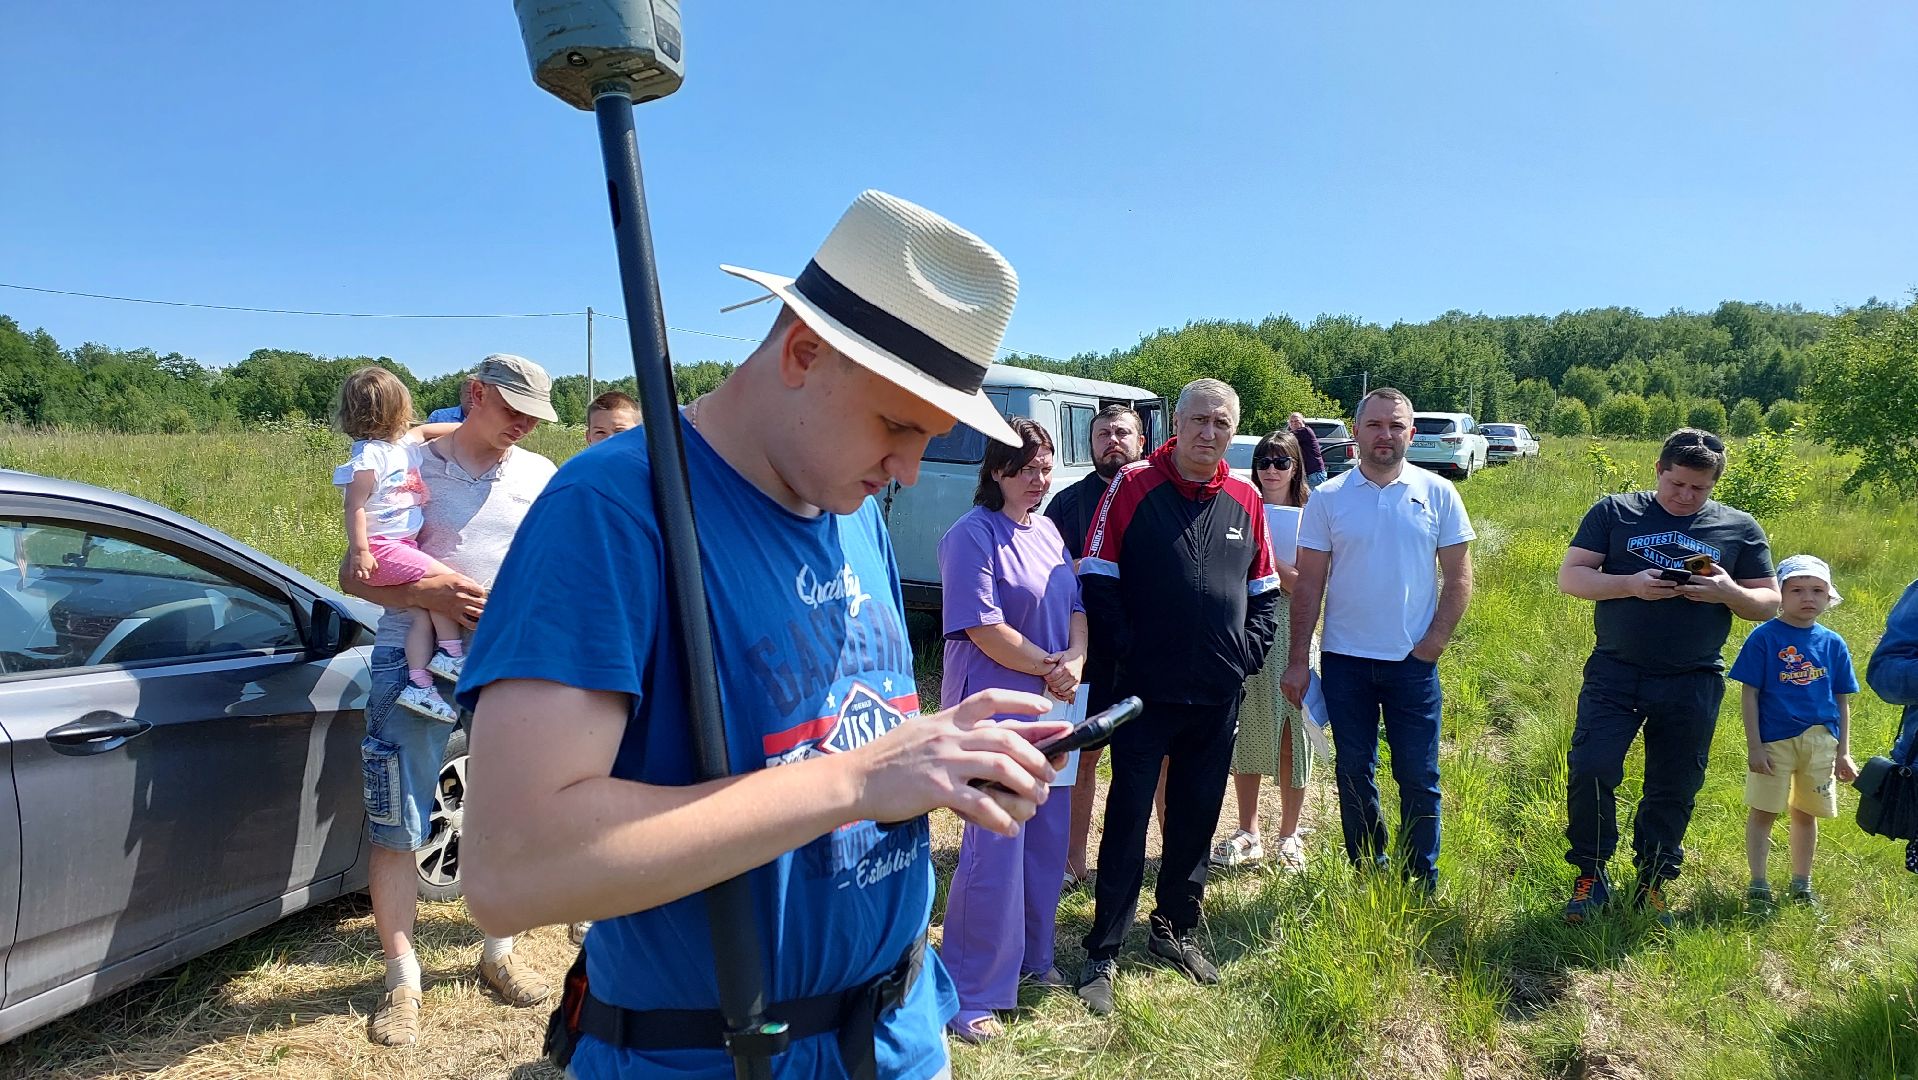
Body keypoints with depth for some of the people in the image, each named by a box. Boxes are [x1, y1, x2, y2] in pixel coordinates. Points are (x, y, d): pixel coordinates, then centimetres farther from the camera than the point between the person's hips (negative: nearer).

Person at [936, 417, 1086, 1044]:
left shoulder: (1048, 531, 12)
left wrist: (1075, 659, -7)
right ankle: (969, 995, 10)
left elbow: (1076, 606, 12)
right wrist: (1050, 667, -13)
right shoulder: (973, 535, -13)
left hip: (1049, 709, 8)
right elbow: (983, 628, -19)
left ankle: (1031, 961, 34)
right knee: (995, 851, -4)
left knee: (1047, 842, 15)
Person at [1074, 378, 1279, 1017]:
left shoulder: (1245, 500, 7)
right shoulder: (1133, 486, -5)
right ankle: (1103, 953, 13)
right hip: (1147, 691, -4)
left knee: (1196, 818, 15)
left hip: (1220, 695, 4)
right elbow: (1097, 580, -6)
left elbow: (1263, 590, 15)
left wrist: (1250, 652, 2)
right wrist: (1126, 650, -12)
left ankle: (1177, 929, 33)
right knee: (1128, 818, 2)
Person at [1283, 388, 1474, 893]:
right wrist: (1298, 660, -3)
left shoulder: (1437, 493, 0)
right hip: (1344, 661, 1)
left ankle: (1421, 886, 21)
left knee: (1418, 777, 6)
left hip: (1414, 662, 0)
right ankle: (1368, 877, 26)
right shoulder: (1328, 497, 0)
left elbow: (1459, 577, 3)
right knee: (1354, 775, 10)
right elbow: (1309, 584, 0)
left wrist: (1434, 642, -6)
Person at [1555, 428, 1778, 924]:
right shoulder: (1614, 512, 2)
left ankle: (1652, 883, 27)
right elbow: (1570, 576, -3)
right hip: (1614, 674, -1)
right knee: (1589, 770, -10)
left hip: (1692, 684, 2)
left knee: (1673, 790, 10)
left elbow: (1769, 605, 8)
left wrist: (1728, 593, -14)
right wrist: (1630, 585, -20)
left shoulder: (1739, 528, 7)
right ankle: (1591, 877, 9)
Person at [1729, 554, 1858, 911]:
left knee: (1806, 814, 15)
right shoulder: (1764, 637, -6)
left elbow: (1842, 701, 11)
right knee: (1763, 812, 3)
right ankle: (1758, 886, 13)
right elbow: (1749, 695, -6)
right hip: (1774, 740, -4)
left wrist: (1843, 753, 8)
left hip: (1821, 742, 4)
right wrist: (1754, 746, -10)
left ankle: (1801, 885, 29)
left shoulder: (1833, 644, 6)